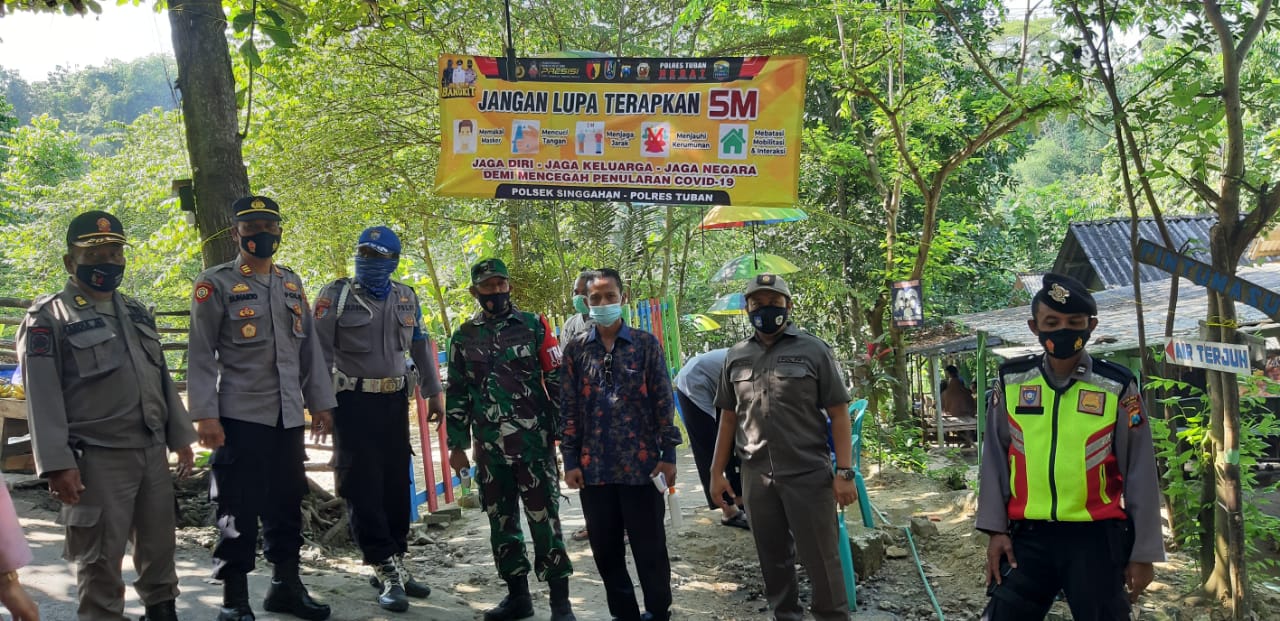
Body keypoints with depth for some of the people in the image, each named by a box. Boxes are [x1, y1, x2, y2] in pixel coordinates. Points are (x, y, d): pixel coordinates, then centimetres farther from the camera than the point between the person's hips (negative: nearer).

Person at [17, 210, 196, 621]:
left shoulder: (137, 312, 16)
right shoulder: (49, 317, -5)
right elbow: (42, 397, -11)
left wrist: (181, 437, 15)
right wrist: (57, 463, -17)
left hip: (153, 451, 6)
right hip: (97, 459, -6)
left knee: (160, 544, 16)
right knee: (100, 558, 2)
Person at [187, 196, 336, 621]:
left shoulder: (292, 284, 14)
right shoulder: (216, 284, -4)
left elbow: (309, 347, 16)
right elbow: (201, 355, -7)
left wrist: (320, 401, 12)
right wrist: (205, 415, -14)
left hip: (288, 416, 6)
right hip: (239, 417, -5)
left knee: (287, 503, 13)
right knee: (238, 509, 0)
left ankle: (286, 585, 25)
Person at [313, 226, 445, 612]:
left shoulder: (406, 298, 8)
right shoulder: (337, 296, -5)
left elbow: (421, 349, 18)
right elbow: (320, 354, -6)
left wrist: (434, 393, 18)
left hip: (395, 400, 5)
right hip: (353, 401, -4)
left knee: (397, 484, 8)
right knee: (363, 487, -5)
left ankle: (394, 563, 20)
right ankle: (387, 571, -1)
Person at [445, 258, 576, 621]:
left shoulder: (534, 326, 0)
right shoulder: (464, 338, 9)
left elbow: (557, 381, 1)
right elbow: (457, 395, 13)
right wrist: (457, 444, 10)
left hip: (534, 443, -4)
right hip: (489, 449, 4)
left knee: (544, 520, -3)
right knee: (501, 522, 11)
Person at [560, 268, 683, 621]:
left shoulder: (646, 344, 1)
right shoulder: (576, 350, 6)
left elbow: (663, 402, 0)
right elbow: (569, 410, 6)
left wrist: (668, 454, -4)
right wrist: (570, 461, 2)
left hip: (641, 464, -2)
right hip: (595, 467, 2)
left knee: (650, 547, 5)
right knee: (605, 550, 10)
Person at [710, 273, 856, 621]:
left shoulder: (813, 350, -2)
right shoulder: (736, 356, 9)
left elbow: (838, 413, -3)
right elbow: (728, 417, 14)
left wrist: (845, 472, -9)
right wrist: (717, 471, 10)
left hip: (809, 474, -3)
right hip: (757, 477, 4)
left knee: (821, 558, 1)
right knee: (774, 558, 13)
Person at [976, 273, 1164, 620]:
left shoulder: (1117, 387, -3)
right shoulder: (1011, 381, 1)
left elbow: (1140, 474, 0)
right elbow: (995, 459, 8)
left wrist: (1143, 552, 1)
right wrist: (996, 529, 4)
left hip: (1096, 539, -1)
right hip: (1028, 537, 2)